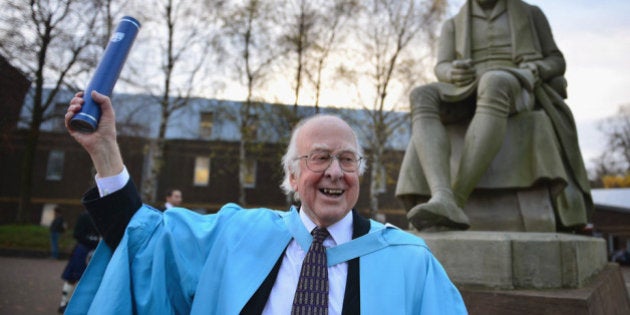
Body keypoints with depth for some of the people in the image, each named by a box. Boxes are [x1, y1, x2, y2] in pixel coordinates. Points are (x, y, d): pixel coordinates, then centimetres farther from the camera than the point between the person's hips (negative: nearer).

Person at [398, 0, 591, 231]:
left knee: (493, 85, -39)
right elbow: (441, 69, 8)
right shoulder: (453, 26, 24)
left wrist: (531, 73, -9)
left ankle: (455, 201, -46)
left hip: (518, 94, -1)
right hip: (469, 97, 2)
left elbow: (556, 63, 16)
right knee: (421, 98, -32)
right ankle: (442, 202, -50)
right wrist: (455, 73, -18)